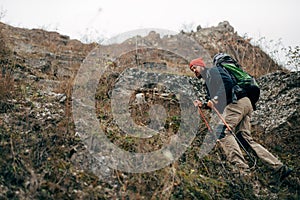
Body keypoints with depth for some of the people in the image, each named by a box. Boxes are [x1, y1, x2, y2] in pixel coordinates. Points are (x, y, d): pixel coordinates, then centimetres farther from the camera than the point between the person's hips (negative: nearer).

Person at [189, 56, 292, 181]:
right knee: (247, 139, 3)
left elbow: (227, 82, -12)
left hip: (237, 102, -10)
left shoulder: (213, 70, 7)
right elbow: (216, 105, 27)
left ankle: (242, 169, -32)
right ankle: (279, 168, -3)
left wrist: (215, 98, -17)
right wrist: (203, 105, 10)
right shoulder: (208, 83, 33)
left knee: (223, 132, -21)